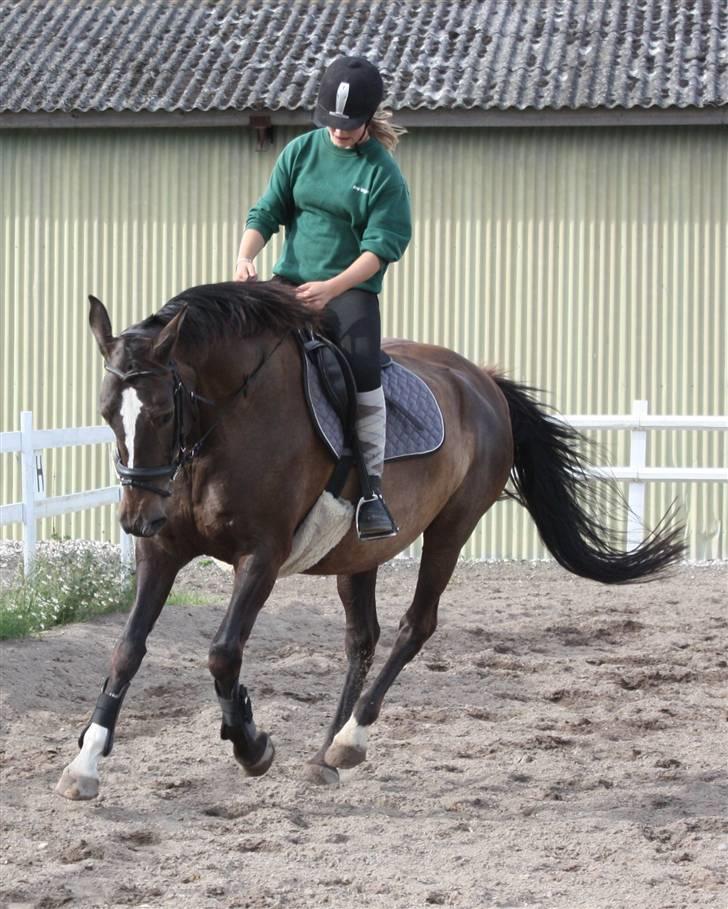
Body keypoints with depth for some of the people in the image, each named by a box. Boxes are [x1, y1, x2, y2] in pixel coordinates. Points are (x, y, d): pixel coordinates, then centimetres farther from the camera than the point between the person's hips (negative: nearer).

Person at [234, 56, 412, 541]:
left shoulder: (383, 173, -5)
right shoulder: (302, 151, 7)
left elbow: (381, 247, -11)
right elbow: (266, 213, 8)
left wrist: (332, 288, -26)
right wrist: (246, 257, -13)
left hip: (352, 289, -4)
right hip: (289, 281, 4)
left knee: (362, 368, -29)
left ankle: (370, 488, -24)